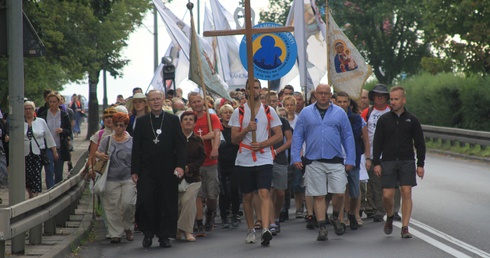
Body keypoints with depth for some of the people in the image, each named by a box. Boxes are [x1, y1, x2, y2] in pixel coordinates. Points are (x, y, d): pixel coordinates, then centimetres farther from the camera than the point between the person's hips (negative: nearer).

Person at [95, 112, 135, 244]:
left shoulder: (132, 141, 7)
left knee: (127, 203, -14)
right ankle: (115, 233, 5)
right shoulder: (107, 140, 9)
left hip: (128, 179, -1)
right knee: (112, 207, -2)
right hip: (111, 179, 1)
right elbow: (97, 152, 13)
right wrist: (100, 155, -11)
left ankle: (128, 228, 9)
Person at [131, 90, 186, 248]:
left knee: (168, 204, 1)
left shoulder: (173, 120, 6)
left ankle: (164, 236, 9)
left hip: (168, 170, 0)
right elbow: (136, 148, 7)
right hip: (147, 171, 0)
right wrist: (134, 170, 1)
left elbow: (180, 144, 2)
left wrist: (180, 165, -10)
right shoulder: (141, 122, 9)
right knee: (145, 202, -7)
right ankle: (148, 233, 10)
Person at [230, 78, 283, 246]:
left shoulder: (269, 111, 6)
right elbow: (234, 139, 2)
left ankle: (266, 229, -24)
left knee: (264, 194, -14)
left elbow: (279, 135, 4)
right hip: (244, 161, 1)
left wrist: (261, 144, -10)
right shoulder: (238, 112, 5)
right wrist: (247, 129, -16)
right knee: (247, 196, 8)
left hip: (264, 160, -1)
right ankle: (250, 230, 21)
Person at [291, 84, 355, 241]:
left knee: (339, 193, -6)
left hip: (335, 161, 0)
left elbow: (348, 137, 9)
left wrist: (350, 160, 2)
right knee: (318, 196, 1)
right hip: (313, 162, 0)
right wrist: (296, 157, -3)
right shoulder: (306, 113, 7)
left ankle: (335, 218, 22)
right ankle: (322, 227, 8)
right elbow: (297, 136, 7)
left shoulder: (339, 113, 8)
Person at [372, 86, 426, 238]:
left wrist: (420, 164, 3)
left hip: (407, 162, 0)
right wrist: (376, 163, -3)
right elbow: (377, 143, 6)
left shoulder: (411, 120, 6)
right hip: (388, 162, 0)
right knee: (387, 195, -5)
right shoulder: (384, 120, 6)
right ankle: (390, 217, 25)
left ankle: (405, 227, -3)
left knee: (406, 193, -7)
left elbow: (420, 144, 9)